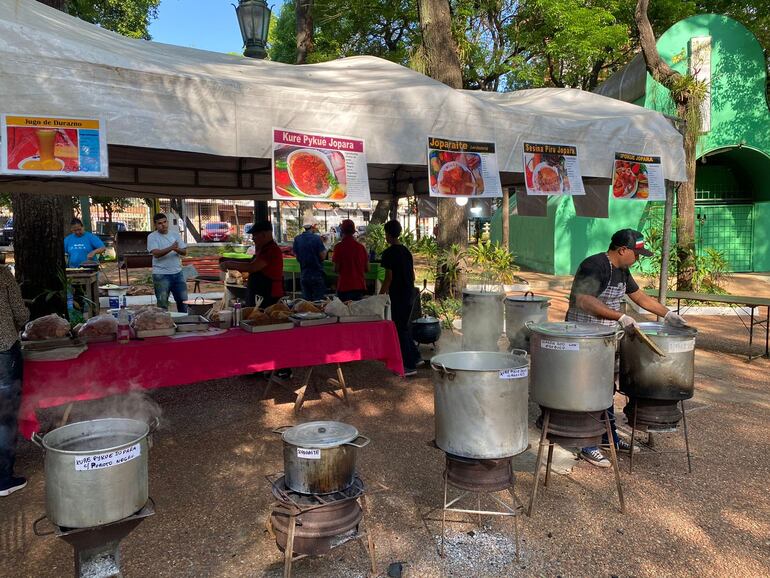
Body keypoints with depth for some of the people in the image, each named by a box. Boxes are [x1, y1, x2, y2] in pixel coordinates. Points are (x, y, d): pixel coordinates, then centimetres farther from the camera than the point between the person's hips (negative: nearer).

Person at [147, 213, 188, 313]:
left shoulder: (175, 233, 8)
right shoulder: (152, 237, -5)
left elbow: (184, 251, 4)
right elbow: (156, 253, -20)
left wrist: (177, 249, -19)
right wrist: (171, 248, -33)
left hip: (177, 273, 4)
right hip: (161, 275, -4)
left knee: (183, 300, 12)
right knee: (162, 304, 3)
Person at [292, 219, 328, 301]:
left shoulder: (297, 239, 1)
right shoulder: (316, 238, -12)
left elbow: (296, 255, 8)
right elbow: (323, 256, -12)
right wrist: (325, 250, 8)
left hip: (304, 275, 4)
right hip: (317, 274, -4)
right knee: (318, 301, 2)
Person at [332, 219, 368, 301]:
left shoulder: (339, 247, -9)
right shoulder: (361, 247, 2)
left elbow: (336, 269, -10)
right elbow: (366, 268, 7)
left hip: (344, 287, -4)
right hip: (360, 287, 4)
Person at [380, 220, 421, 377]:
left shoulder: (389, 253, -12)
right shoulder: (406, 251, 12)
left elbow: (389, 277, -16)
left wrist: (380, 296, -9)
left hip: (398, 296, -8)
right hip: (410, 295, 8)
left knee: (400, 330, -1)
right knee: (404, 327, 20)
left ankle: (409, 366, 1)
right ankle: (415, 357, 23)